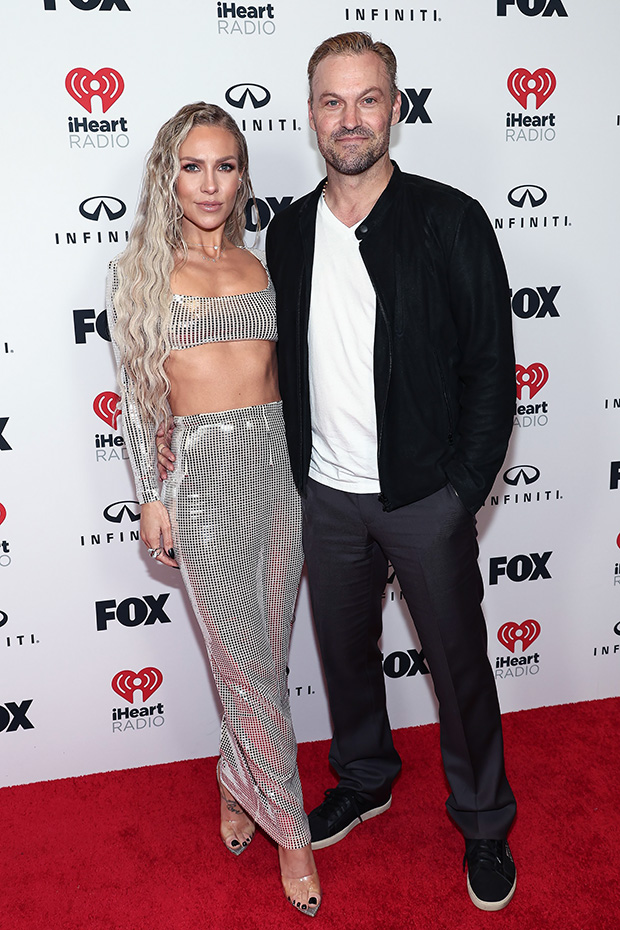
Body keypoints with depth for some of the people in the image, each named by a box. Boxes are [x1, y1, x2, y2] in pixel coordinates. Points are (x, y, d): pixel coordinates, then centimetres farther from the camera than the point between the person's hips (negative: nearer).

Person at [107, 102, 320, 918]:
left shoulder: (261, 263, 12)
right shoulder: (139, 270, 1)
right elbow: (136, 395, 2)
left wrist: (299, 461, 13)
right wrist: (152, 496, -2)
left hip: (278, 460, 4)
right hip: (204, 468, -4)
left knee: (263, 651, 12)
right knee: (250, 662, 2)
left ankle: (237, 782, 37)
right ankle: (290, 829, 20)